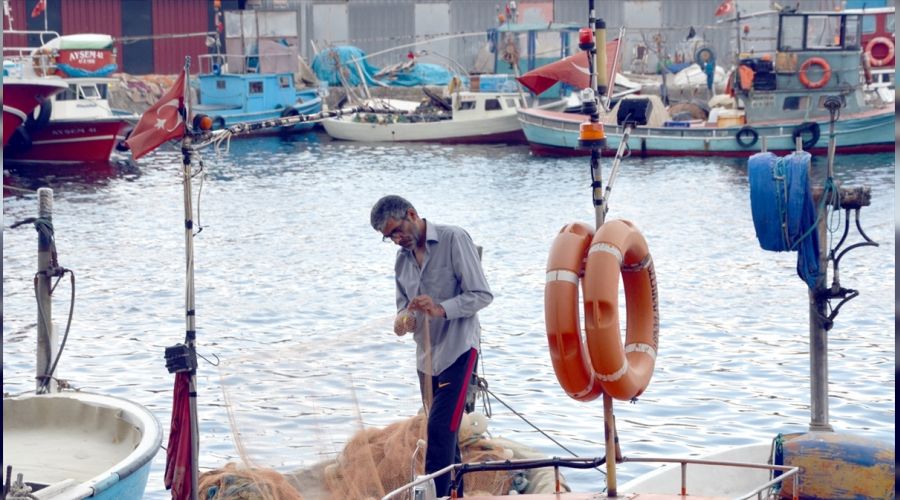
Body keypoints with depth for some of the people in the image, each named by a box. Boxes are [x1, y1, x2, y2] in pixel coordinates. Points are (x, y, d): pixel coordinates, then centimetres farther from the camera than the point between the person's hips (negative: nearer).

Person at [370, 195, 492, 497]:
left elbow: (482, 295, -12)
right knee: (446, 434, 11)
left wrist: (441, 309, -26)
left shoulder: (454, 239, -10)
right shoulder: (403, 258, 11)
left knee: (440, 429, -15)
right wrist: (403, 318, -6)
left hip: (457, 349, -7)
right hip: (426, 356, 7)